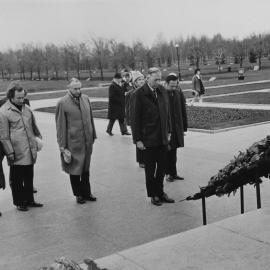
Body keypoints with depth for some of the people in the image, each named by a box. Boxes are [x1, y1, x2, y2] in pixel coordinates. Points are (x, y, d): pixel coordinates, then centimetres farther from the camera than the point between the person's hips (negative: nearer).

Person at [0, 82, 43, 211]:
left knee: (29, 178, 15)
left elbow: (34, 126, 22)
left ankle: (29, 200, 27)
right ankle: (19, 202, 20)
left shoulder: (26, 108, 11)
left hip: (30, 151, 6)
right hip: (17, 153, -6)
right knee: (17, 179, 6)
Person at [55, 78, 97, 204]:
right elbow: (60, 126, -8)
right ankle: (78, 194, 24)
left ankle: (86, 192, 29)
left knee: (86, 168, 16)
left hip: (87, 141, 4)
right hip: (73, 143, -4)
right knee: (75, 169, 9)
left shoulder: (85, 98, 4)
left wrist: (93, 135, 11)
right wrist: (62, 146, -9)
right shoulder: (62, 103, -10)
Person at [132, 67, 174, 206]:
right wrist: (137, 139, -11)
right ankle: (153, 195, 22)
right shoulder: (140, 94, -11)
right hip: (148, 139, -5)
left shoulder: (162, 91, 5)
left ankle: (160, 192, 27)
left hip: (162, 138, 5)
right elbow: (136, 118, -10)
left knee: (162, 167, 12)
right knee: (150, 169, 8)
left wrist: (168, 131, 11)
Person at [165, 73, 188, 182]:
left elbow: (183, 112, 9)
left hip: (177, 128, 5)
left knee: (173, 151, 12)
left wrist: (184, 128, 8)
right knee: (167, 151, 3)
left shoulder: (179, 93, 3)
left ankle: (173, 173, 20)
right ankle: (168, 173, 14)